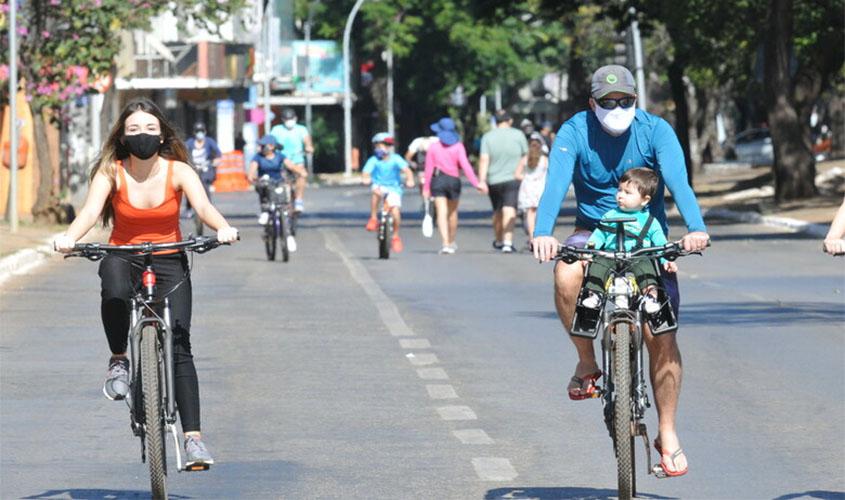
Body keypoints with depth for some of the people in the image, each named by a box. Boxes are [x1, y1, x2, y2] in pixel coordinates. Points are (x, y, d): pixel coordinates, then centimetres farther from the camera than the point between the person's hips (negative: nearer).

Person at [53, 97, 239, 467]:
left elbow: (203, 206, -23)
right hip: (122, 257, 0)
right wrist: (69, 237, -44)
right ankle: (118, 361, -14)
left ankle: (192, 436, -11)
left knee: (179, 346, -12)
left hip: (169, 261, 1)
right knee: (115, 290, -39)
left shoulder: (178, 171, -8)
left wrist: (223, 228, -46)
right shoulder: (111, 172, -9)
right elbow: (90, 210, -22)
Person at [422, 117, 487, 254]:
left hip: (437, 181, -1)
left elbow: (429, 169, -2)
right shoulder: (458, 146, -3)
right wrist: (476, 183, -14)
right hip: (453, 180, 1)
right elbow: (465, 166, -13)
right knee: (452, 212, 20)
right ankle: (452, 242, 34)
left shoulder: (433, 147, -2)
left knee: (442, 213, -7)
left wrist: (426, 188, 4)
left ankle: (445, 243, -23)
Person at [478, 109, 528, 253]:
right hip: (513, 179, -2)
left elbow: (484, 159, -8)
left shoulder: (488, 137, 1)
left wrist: (482, 180, -12)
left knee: (497, 211, 18)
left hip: (493, 181, 2)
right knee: (509, 210, -12)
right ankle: (507, 242, -27)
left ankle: (498, 241, 36)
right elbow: (526, 156, 7)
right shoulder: (518, 135, 0)